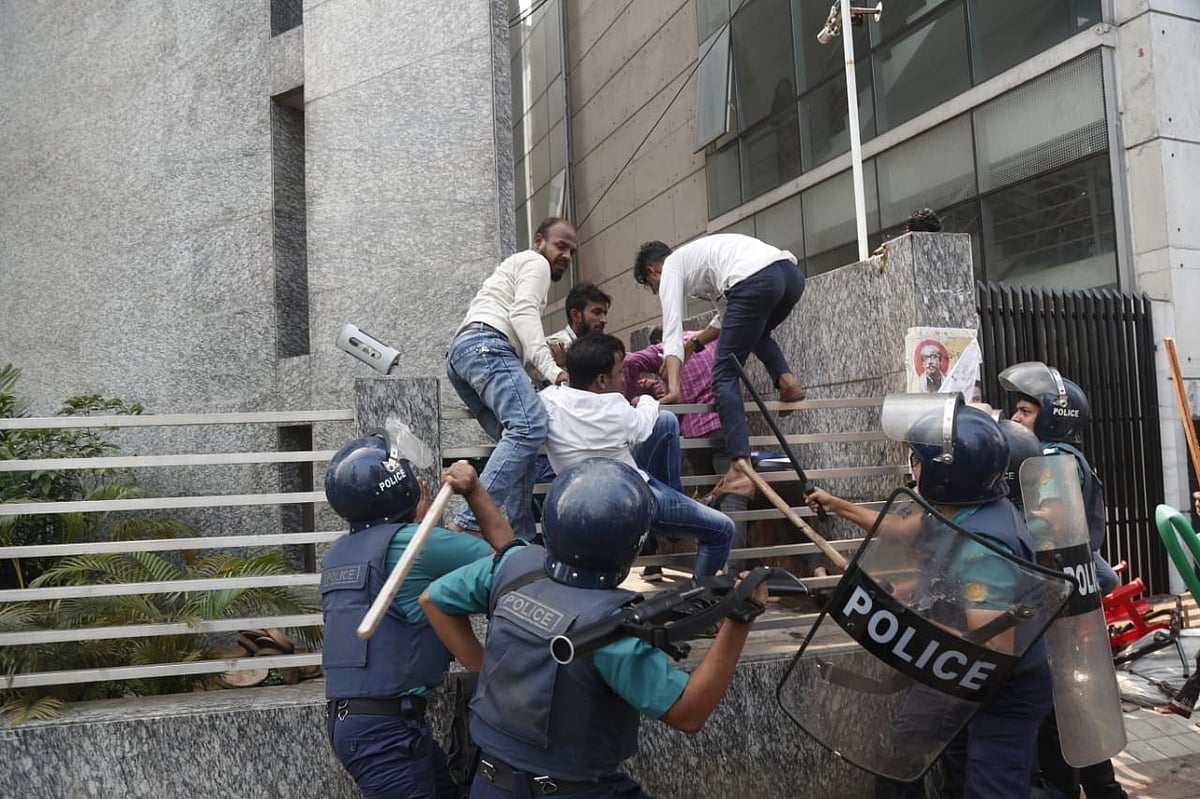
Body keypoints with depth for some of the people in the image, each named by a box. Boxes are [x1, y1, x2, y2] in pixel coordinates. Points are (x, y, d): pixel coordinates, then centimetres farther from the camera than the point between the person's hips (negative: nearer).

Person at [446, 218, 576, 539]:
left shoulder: (515, 267, 40)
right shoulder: (535, 263, 9)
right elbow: (523, 314, -9)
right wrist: (551, 369, -19)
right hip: (486, 345, -11)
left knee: (519, 442, 6)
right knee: (529, 427, -28)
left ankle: (523, 539, -3)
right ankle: (468, 523, -40)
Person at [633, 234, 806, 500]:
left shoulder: (670, 268, 17)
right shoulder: (699, 255, 40)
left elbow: (672, 329, 3)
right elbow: (729, 315, 46)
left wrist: (674, 388, -6)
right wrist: (695, 343, 48)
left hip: (755, 281, -8)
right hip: (791, 272, 8)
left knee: (724, 376, 1)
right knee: (756, 333, 39)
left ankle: (741, 468, -8)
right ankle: (786, 379, 13)